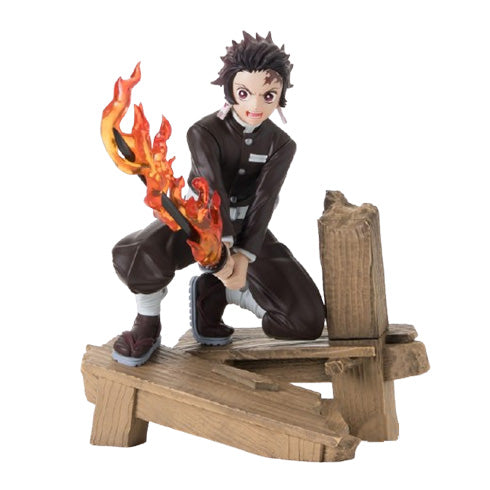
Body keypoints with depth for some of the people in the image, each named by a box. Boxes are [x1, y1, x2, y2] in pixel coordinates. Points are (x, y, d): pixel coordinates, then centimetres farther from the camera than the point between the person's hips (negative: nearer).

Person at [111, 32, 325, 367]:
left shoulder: (281, 145, -5)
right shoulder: (205, 132, -13)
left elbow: (264, 201, -18)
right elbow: (212, 188, -30)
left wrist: (244, 255, -35)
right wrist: (222, 243, -48)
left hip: (247, 228, 3)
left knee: (308, 321, -14)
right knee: (134, 255, -39)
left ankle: (214, 291, 7)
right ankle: (148, 323, -5)